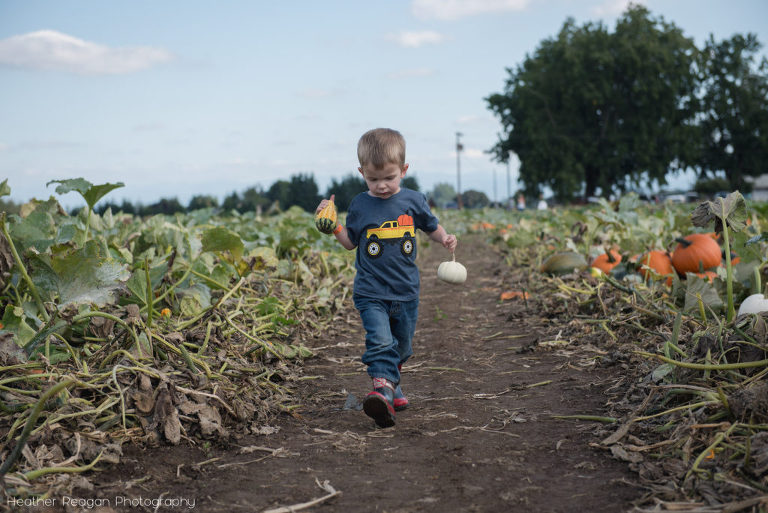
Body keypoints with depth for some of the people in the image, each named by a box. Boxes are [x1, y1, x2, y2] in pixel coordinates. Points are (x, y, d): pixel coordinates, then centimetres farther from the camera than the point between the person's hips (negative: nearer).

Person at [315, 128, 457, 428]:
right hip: (370, 292, -2)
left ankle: (391, 385, 39)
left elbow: (431, 227, 14)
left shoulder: (413, 201, -1)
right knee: (380, 341, -22)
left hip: (406, 291, 2)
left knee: (401, 347, 16)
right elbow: (351, 242, 9)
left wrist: (445, 239, -6)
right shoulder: (359, 205, -2)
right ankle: (383, 391, -33)